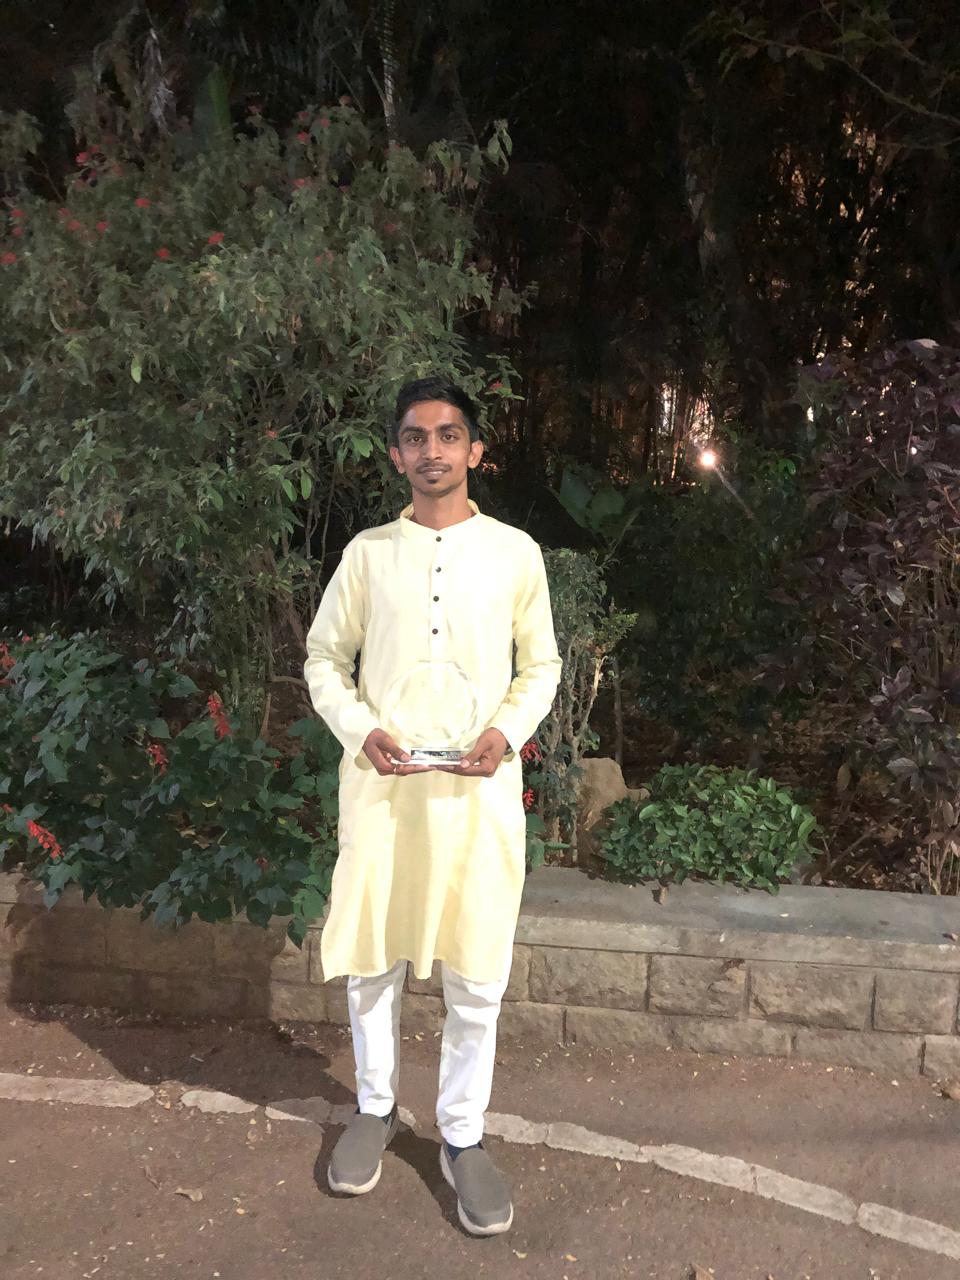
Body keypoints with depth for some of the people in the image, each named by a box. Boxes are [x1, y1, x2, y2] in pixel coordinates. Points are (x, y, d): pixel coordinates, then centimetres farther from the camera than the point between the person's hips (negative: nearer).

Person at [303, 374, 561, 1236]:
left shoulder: (515, 552, 3)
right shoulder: (368, 552, 4)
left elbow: (542, 666, 9)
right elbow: (325, 657, 10)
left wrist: (506, 732, -9)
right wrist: (359, 729, -7)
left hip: (480, 785, -1)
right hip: (381, 780, 1)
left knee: (476, 976, 4)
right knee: (370, 956, 12)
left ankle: (462, 1137, 24)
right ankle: (376, 1107, 35)